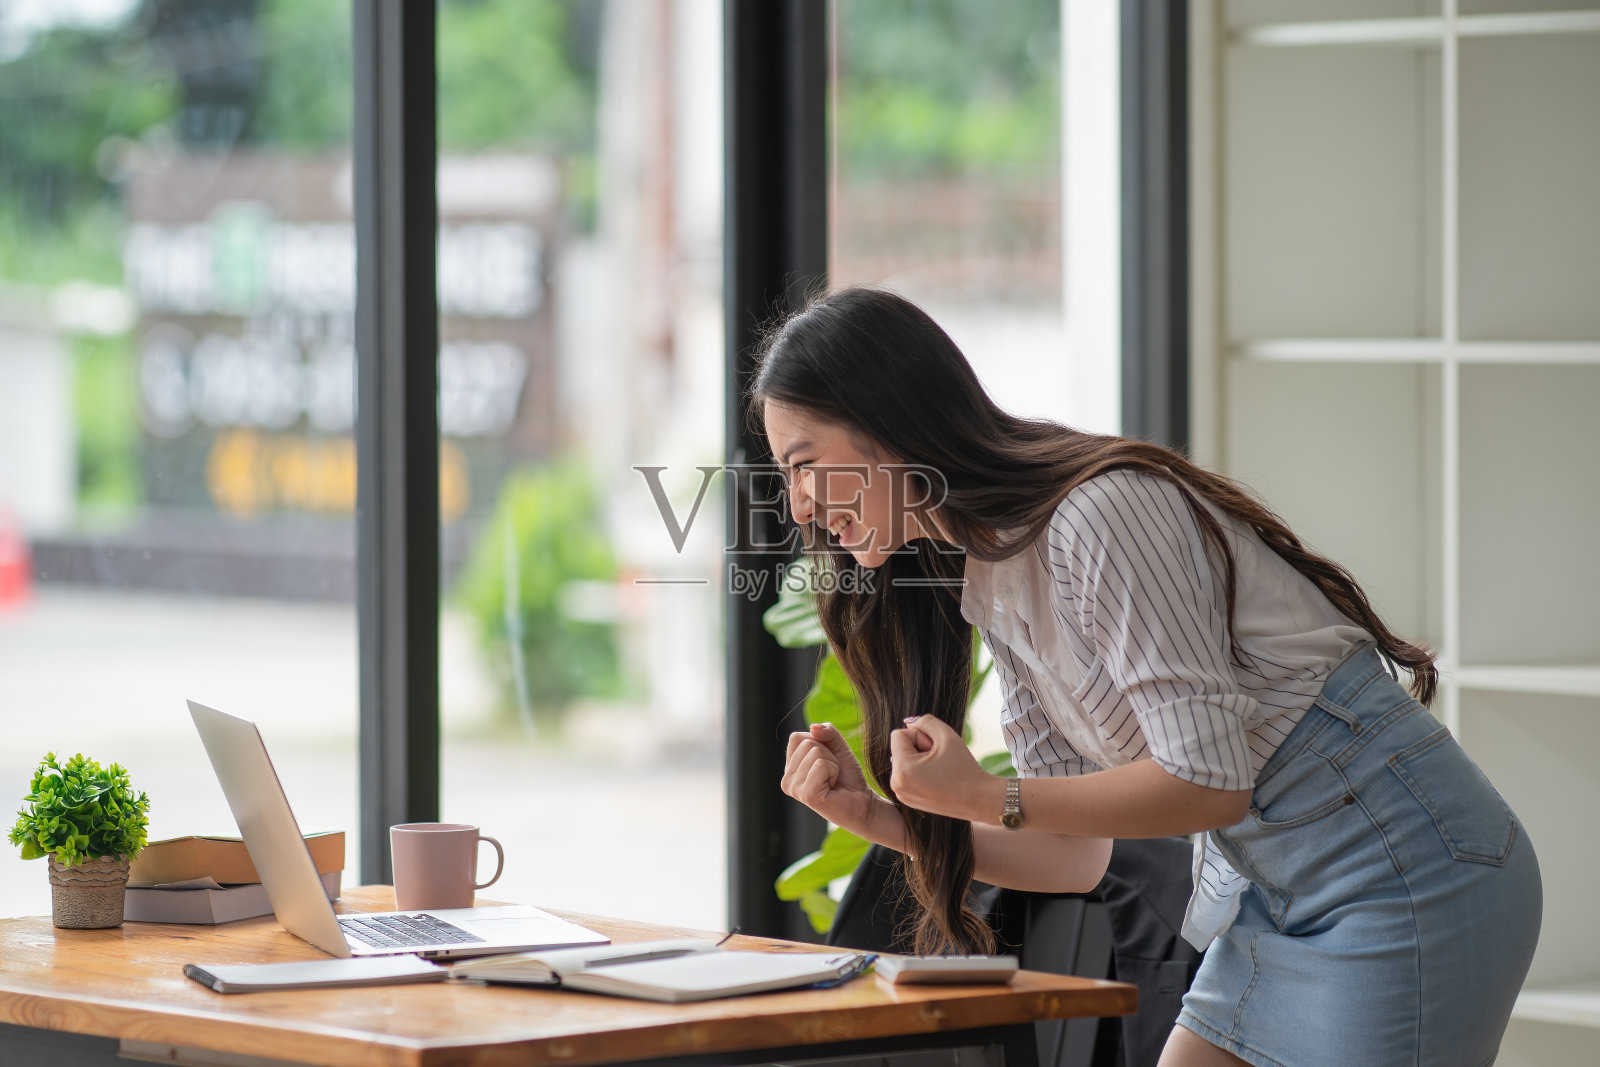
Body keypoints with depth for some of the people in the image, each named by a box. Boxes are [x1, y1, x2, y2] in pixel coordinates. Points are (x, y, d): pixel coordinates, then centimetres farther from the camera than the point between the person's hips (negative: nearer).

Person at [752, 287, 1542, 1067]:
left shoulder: (1102, 514, -20)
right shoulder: (987, 586, 9)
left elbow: (1207, 782, -22)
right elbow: (1075, 854, 9)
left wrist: (986, 798, -16)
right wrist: (876, 817, -1)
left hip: (1402, 870, -9)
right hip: (1272, 893, 9)